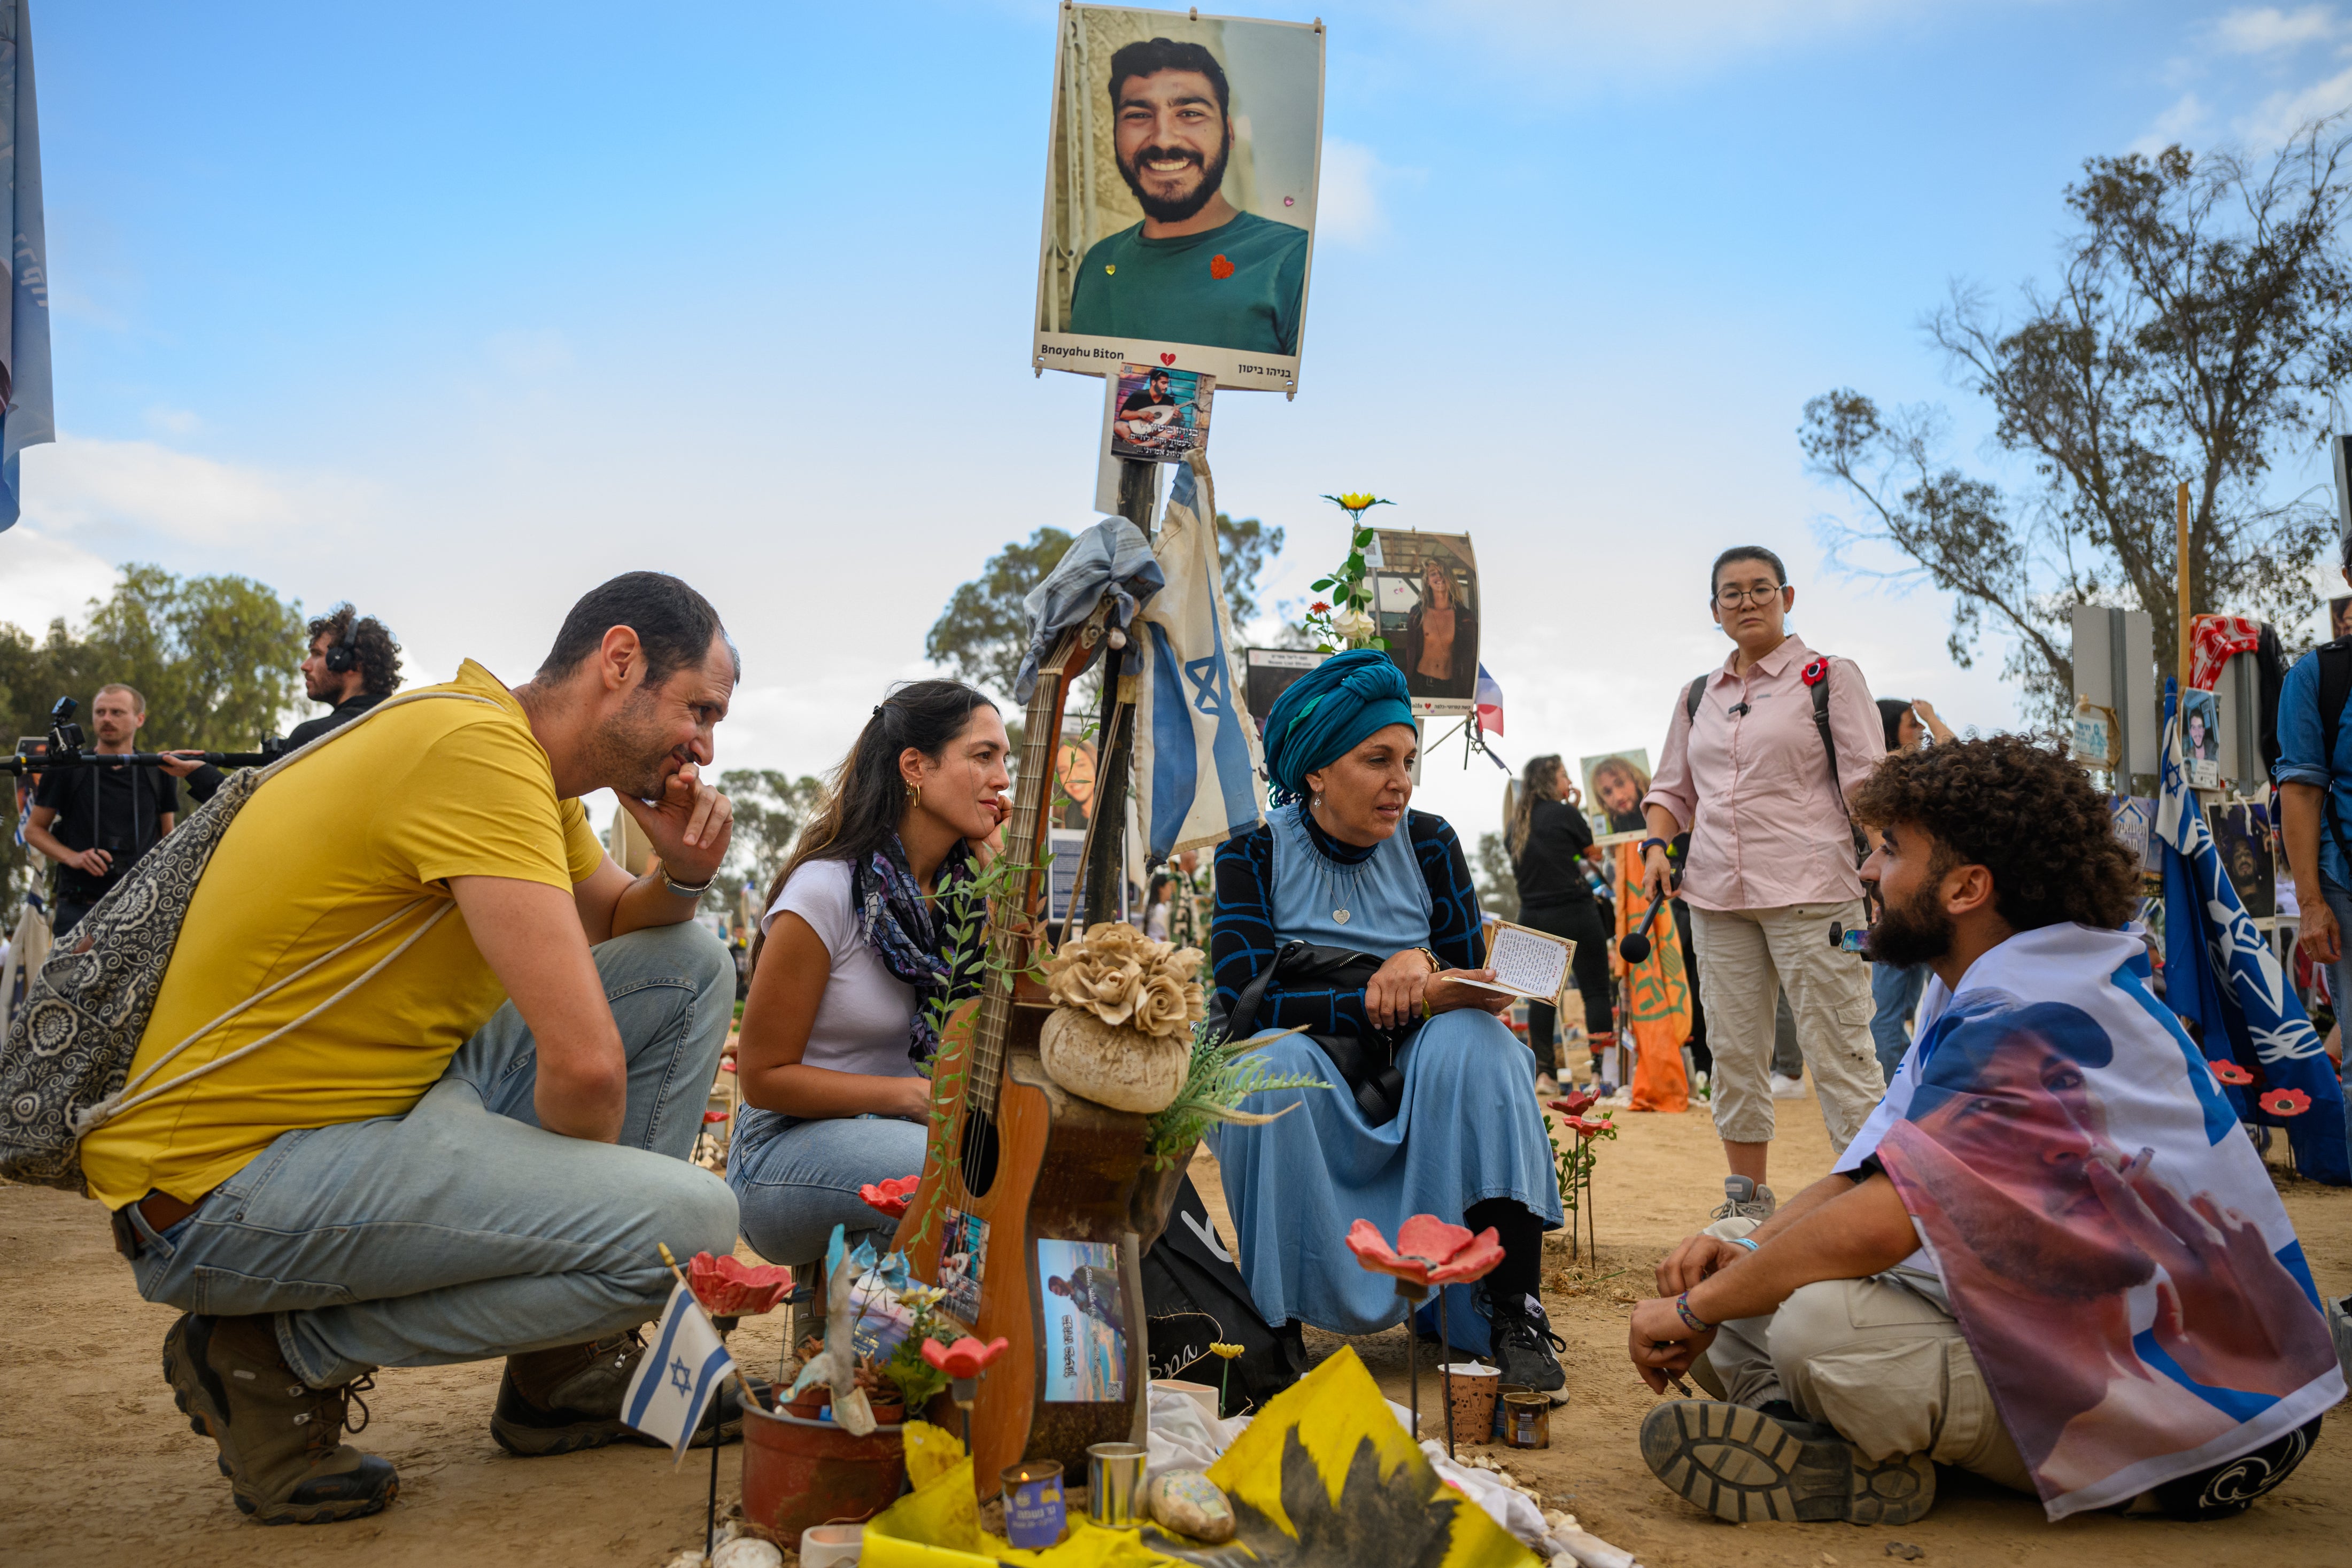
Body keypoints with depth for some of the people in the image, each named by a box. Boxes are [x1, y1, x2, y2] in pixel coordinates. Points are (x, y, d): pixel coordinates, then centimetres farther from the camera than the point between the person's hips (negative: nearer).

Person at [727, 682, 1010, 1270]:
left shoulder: (969, 885, 3)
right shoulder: (825, 892, -16)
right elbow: (763, 1075, -11)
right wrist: (916, 1096, -19)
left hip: (907, 1132, 6)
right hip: (789, 1149, -6)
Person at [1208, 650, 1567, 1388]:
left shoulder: (1430, 844, 3)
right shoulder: (1254, 852, -6)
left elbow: (1474, 985, 4)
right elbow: (1244, 1001, -18)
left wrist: (1421, 961, -21)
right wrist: (1408, 1002, -28)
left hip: (1412, 1103, 2)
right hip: (1297, 1105, -2)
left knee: (1476, 1043, -28)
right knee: (1274, 1062, -34)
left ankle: (1513, 1314, -27)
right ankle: (1275, 1325, -25)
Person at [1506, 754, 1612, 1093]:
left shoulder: (1516, 824, 10)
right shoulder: (1564, 813, -7)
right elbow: (1594, 853, 4)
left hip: (1532, 916, 6)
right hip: (1573, 911, -6)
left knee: (1542, 994, 8)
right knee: (1595, 989, 0)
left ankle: (1543, 1073, 7)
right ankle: (1602, 1070, -5)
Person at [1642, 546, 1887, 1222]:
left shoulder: (1830, 678, 4)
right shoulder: (1697, 697, 17)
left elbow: (1868, 784, -1)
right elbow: (1673, 789, 24)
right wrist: (1657, 844, 5)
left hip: (1809, 892, -5)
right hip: (1717, 896, 5)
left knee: (1838, 1052, -6)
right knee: (1734, 1051, 7)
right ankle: (1747, 1201, 17)